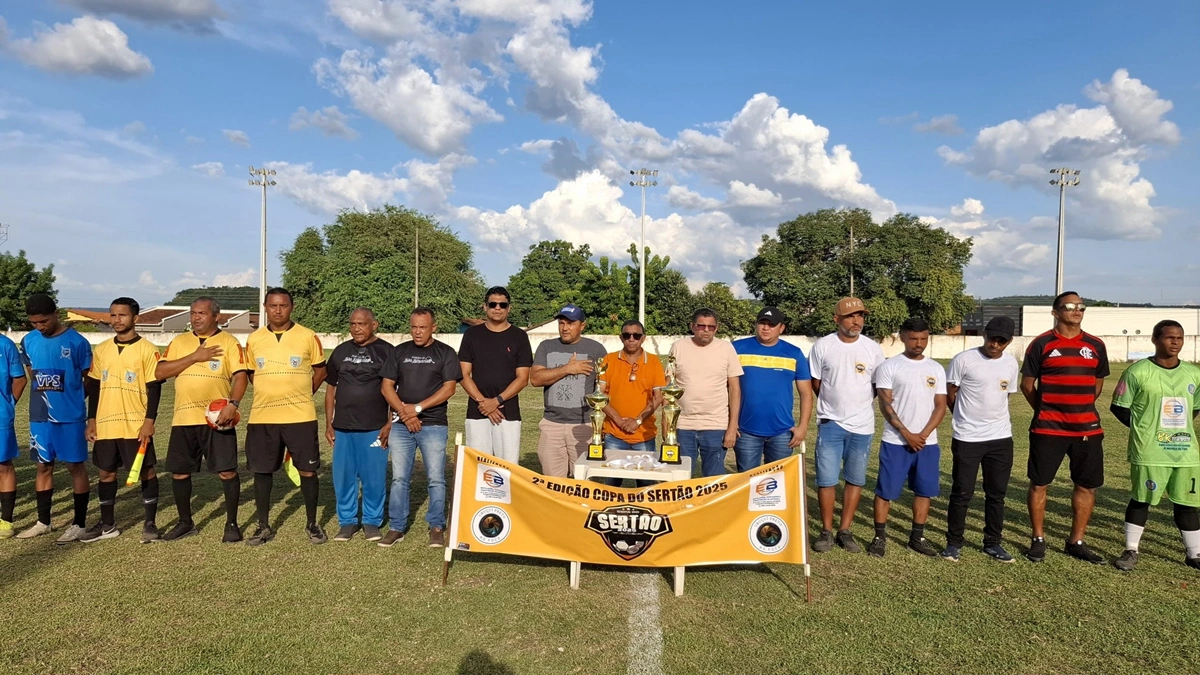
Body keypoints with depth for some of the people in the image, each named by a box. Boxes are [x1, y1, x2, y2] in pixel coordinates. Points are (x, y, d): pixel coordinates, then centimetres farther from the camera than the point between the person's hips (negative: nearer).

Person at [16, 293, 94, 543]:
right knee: (44, 466, 13)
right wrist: (41, 386, 6)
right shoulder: (28, 341, 4)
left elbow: (89, 379, -2)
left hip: (71, 416, -5)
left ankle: (79, 523, 10)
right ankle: (43, 522, 25)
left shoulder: (77, 342, -10)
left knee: (75, 466, 2)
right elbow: (32, 372, 19)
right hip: (40, 416, 5)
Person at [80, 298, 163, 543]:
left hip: (136, 425, -5)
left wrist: (149, 420, -14)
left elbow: (155, 387, -8)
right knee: (106, 473, 12)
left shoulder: (147, 349, -6)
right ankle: (107, 524, 26)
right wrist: (91, 419, 8)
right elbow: (94, 386, 13)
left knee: (146, 472, 2)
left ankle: (149, 523, 13)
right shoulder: (101, 350, 9)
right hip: (105, 424, 5)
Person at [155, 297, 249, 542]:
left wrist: (232, 404, -26)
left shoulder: (229, 342, 0)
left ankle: (232, 524, 10)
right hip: (184, 419, 4)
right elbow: (159, 372, 0)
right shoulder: (179, 342, 11)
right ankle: (185, 522, 28)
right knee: (179, 472, 10)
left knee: (227, 470, -4)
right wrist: (195, 357, -11)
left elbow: (241, 376, -10)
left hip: (217, 418, -4)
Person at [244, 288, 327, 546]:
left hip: (300, 416, -2)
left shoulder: (308, 337, -2)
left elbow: (320, 370, 8)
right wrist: (269, 393, 10)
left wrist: (302, 395, 7)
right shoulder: (254, 339, 5)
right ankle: (263, 527, 22)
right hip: (262, 417, 3)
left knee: (307, 470, 2)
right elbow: (251, 373, 17)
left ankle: (312, 524, 17)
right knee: (262, 471, 8)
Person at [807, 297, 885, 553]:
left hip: (862, 424, 2)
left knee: (855, 480, 9)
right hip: (831, 423, -2)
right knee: (826, 479, 0)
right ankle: (826, 531, 13)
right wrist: (836, 403, 7)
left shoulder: (872, 348, -1)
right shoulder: (822, 346, -5)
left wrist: (858, 401, 7)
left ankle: (845, 531, 20)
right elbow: (815, 382, 4)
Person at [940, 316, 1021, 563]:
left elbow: (1005, 395, 16)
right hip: (967, 438, -4)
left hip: (1001, 438, 4)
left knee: (997, 493, 12)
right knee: (962, 492, 2)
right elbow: (950, 394, -1)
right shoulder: (964, 360, -10)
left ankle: (992, 543, 25)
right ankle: (954, 542, 14)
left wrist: (992, 420, 11)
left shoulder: (1011, 364, 4)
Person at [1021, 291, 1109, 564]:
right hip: (1048, 429, -3)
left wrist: (1080, 409, 13)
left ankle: (1076, 542, 22)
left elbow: (1097, 385, 17)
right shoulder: (1041, 344, -3)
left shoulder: (1096, 345, 7)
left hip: (1088, 428, 4)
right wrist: (1046, 411, 6)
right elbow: (1027, 384, 2)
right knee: (1039, 483, 3)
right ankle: (1038, 539, 17)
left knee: (1087, 486, 8)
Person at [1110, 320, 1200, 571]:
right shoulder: (1138, 372, -9)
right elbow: (1119, 407, -4)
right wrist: (1144, 429, -4)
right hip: (1149, 451, -5)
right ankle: (1131, 551, 15)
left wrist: (1178, 427, 9)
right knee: (1141, 500, 4)